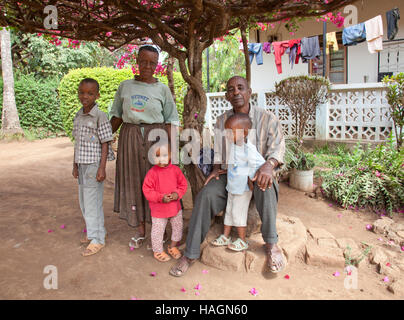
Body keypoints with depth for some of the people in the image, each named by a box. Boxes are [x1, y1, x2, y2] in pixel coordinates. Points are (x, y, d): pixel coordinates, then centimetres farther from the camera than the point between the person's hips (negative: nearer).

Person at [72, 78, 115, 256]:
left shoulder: (100, 116, -12)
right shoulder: (78, 117, 10)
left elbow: (105, 144, -12)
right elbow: (77, 143, 14)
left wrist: (102, 168, -16)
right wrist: (75, 166, 16)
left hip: (94, 164, -8)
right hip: (82, 164, 8)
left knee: (92, 202, -2)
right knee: (84, 201, 16)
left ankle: (97, 239, 11)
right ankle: (95, 233, 32)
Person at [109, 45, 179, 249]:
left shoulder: (162, 89, 2)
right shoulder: (125, 86, 8)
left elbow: (170, 121, 0)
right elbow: (116, 116, 12)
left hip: (154, 138, -2)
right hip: (130, 136, 3)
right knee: (133, 182, 7)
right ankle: (140, 231, 22)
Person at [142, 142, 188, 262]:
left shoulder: (176, 170, -5)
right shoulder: (152, 173, -16)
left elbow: (183, 184, 3)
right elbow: (147, 190, -14)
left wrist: (177, 194, -16)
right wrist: (161, 198, -24)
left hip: (175, 206, 4)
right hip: (158, 209, -4)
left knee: (178, 227, 18)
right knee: (158, 230, 8)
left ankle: (173, 246, 42)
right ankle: (158, 251, 32)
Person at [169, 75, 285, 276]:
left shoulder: (267, 118, -4)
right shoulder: (222, 120, 7)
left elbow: (277, 147, -12)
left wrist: (269, 165, -33)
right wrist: (217, 168, -5)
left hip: (256, 174, -2)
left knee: (265, 188, -38)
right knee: (205, 196, -24)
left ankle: (271, 244, -21)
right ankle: (191, 254, -15)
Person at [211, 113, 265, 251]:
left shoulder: (249, 149, -25)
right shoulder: (232, 145, 0)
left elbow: (260, 163, -24)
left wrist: (251, 179, -19)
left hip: (243, 188, -8)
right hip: (232, 186, 8)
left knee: (238, 213, 1)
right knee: (229, 211, 16)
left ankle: (242, 241, 18)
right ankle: (225, 237, 30)